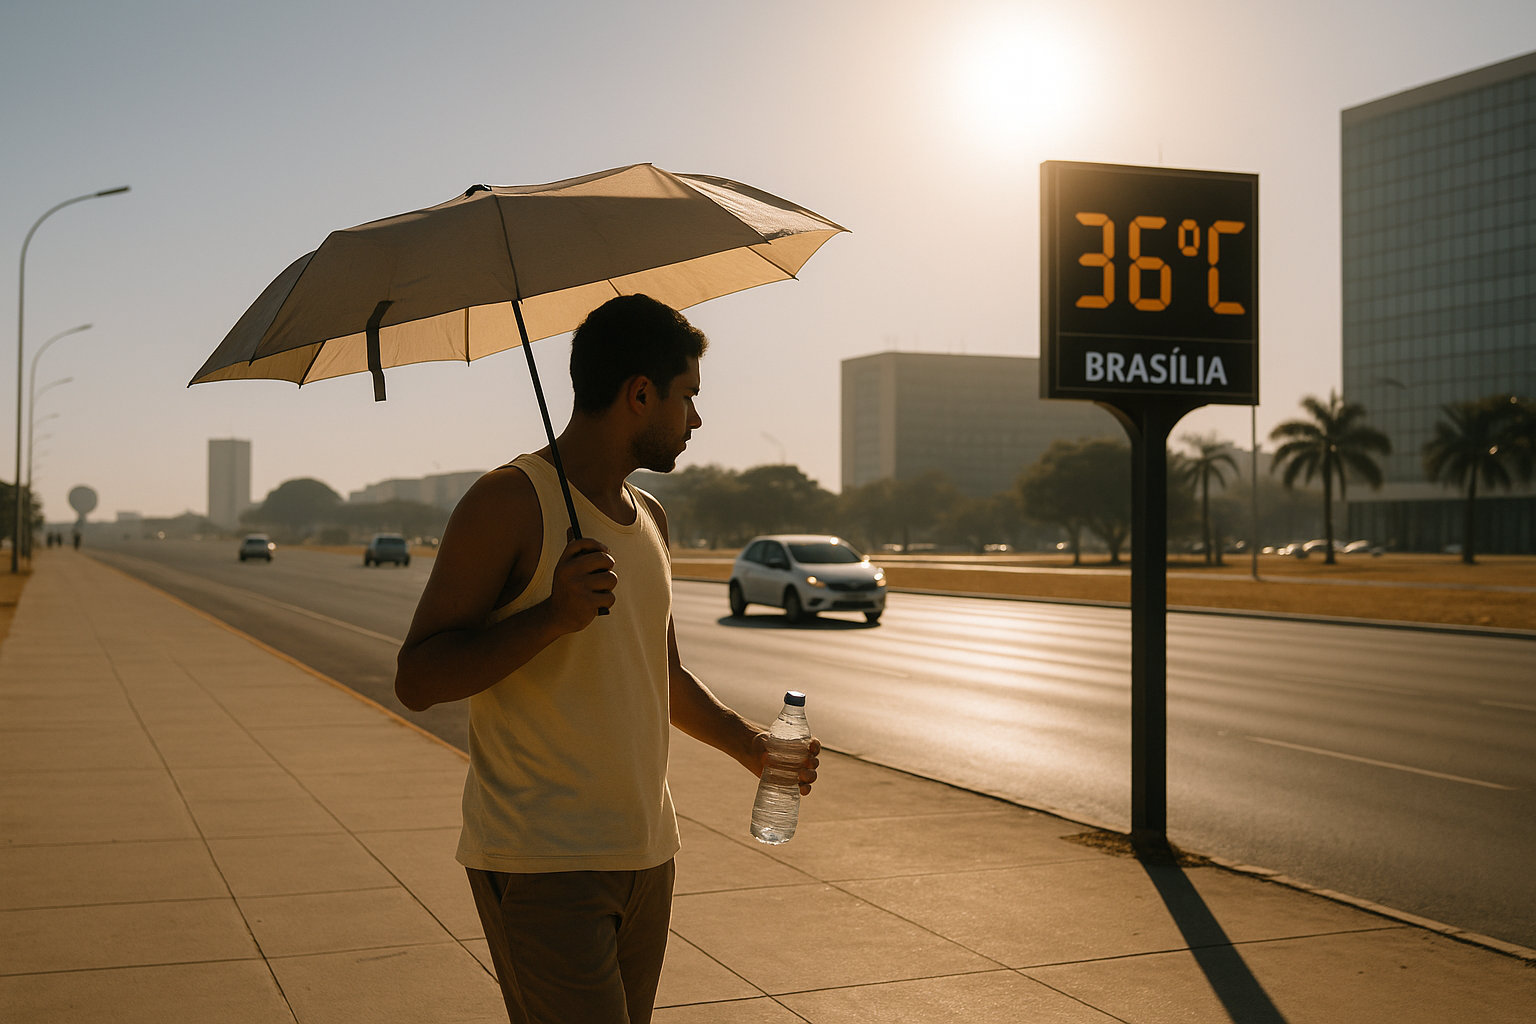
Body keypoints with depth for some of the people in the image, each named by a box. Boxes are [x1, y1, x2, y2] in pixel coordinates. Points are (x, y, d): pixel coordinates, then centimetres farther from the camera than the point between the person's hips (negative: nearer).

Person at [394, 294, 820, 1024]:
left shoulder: (649, 518, 15)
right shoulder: (510, 503, -11)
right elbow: (417, 681, -14)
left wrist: (745, 743, 14)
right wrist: (552, 616, -25)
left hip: (645, 854, 8)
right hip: (539, 864, -8)